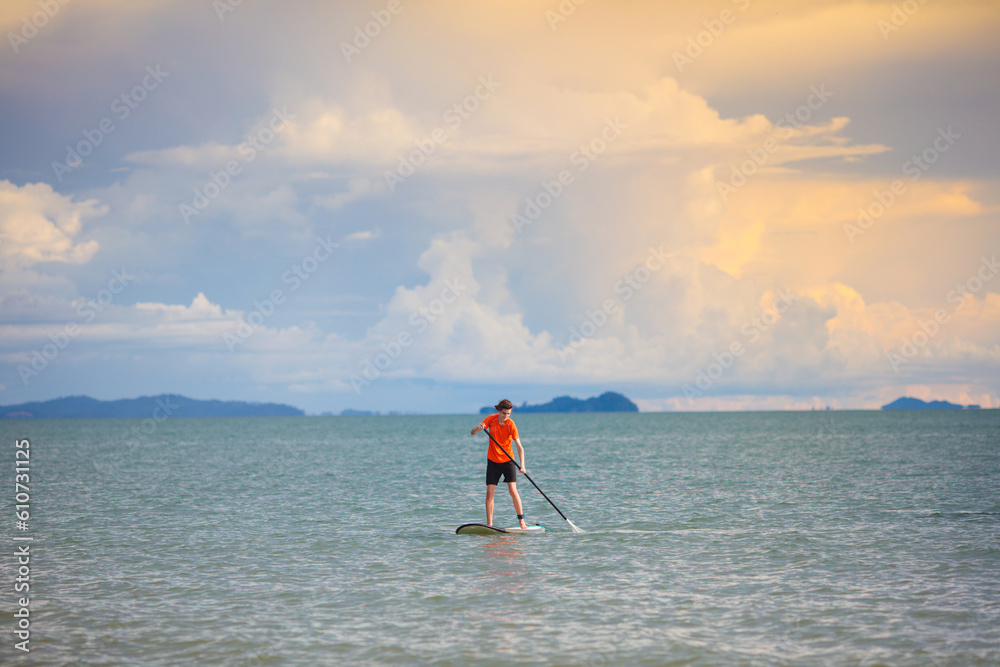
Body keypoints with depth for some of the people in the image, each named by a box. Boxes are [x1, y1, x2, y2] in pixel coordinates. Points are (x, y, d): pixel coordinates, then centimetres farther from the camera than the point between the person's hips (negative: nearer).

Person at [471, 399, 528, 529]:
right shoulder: (491, 419, -8)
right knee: (490, 492, -3)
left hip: (508, 461, -2)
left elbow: (519, 447, -18)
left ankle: (521, 521, -7)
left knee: (513, 490, -14)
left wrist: (522, 465, -30)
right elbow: (473, 433, -9)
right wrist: (478, 428, -33)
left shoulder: (511, 424, -15)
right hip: (493, 461, 2)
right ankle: (489, 524, 3)